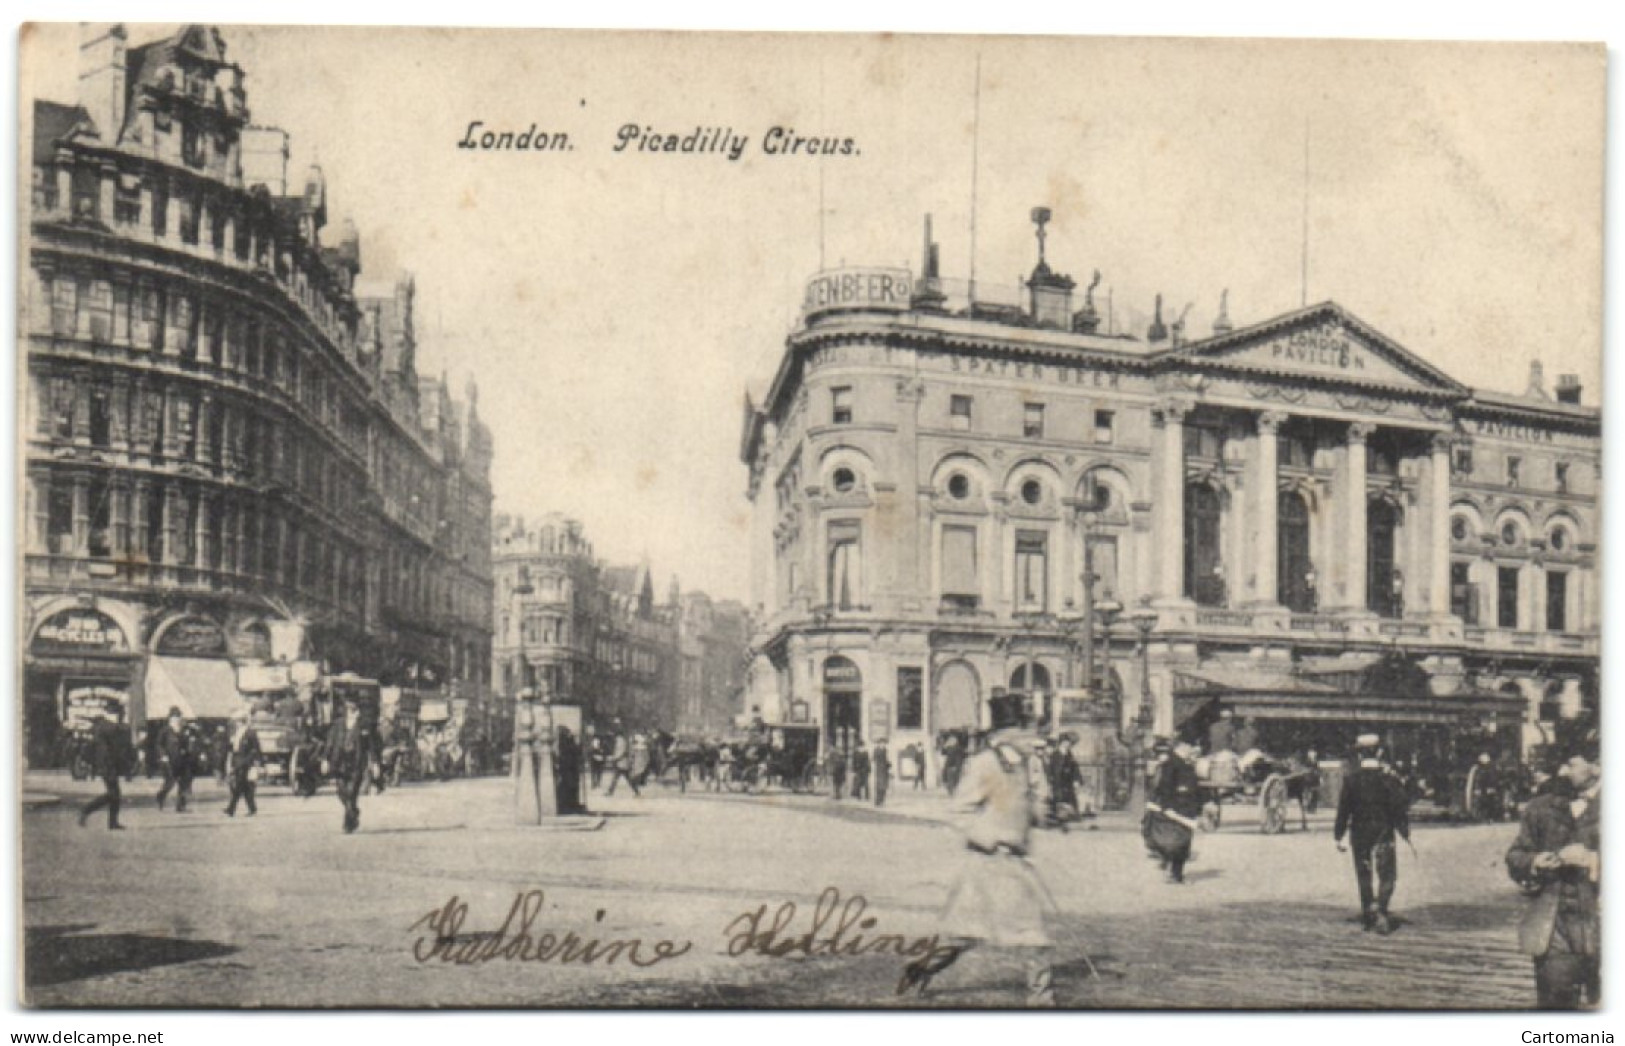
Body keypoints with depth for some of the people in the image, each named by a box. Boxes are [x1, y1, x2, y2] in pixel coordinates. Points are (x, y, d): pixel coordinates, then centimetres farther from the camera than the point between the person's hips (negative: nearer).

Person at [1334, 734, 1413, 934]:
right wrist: (1405, 832, 6)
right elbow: (1400, 808, -4)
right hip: (1383, 835, -2)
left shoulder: (1351, 781, -4)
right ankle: (1380, 911, -16)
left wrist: (1338, 837, 4)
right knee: (1387, 876, 2)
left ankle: (1367, 917, 20)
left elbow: (1343, 811, -2)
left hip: (1359, 835, 2)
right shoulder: (1388, 780, -8)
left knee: (1364, 877, 13)